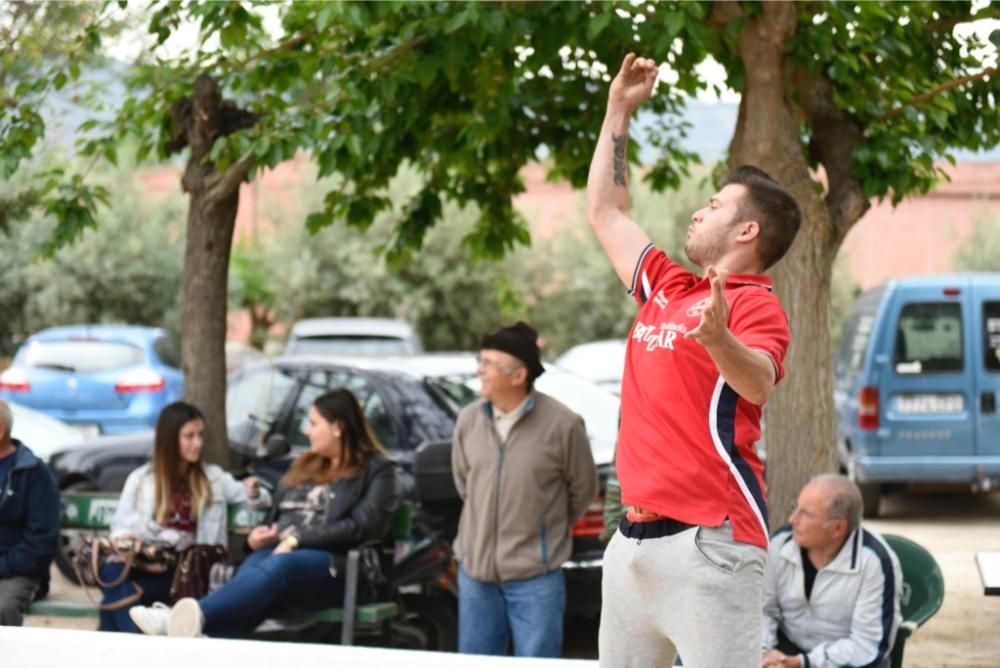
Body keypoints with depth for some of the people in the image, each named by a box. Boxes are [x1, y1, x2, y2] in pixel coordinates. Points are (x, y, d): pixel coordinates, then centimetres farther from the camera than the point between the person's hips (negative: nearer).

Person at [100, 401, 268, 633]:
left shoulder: (213, 477, 17)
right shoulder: (141, 479, 15)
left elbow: (262, 499, 18)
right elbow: (121, 525, 14)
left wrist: (254, 493, -6)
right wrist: (124, 540, -10)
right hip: (147, 565, 1)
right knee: (111, 572, -36)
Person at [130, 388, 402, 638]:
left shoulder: (378, 471, 7)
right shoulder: (304, 465, 29)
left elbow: (360, 527, -8)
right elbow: (276, 515, 29)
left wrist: (297, 540, -16)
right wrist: (261, 535, 4)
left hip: (331, 566, -6)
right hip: (277, 551, 6)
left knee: (277, 566, -40)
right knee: (248, 580, -32)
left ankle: (189, 619, -63)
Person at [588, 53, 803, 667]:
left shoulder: (755, 304, -6)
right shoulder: (667, 288, 17)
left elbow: (759, 384, -26)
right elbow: (606, 212, 31)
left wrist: (717, 340, -46)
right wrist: (618, 111, 32)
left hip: (710, 541, -8)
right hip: (635, 536, 8)